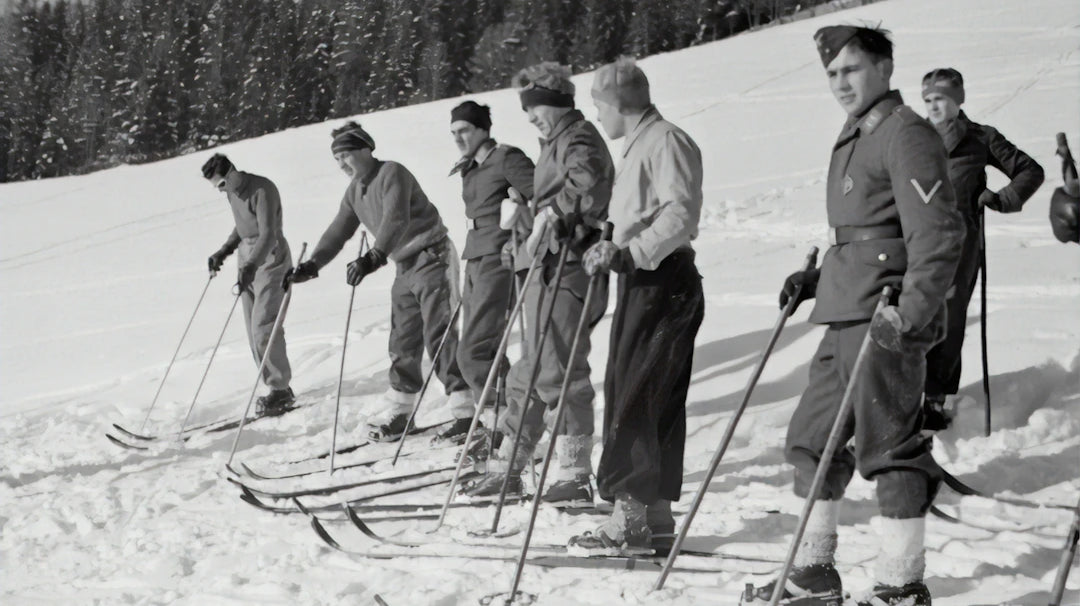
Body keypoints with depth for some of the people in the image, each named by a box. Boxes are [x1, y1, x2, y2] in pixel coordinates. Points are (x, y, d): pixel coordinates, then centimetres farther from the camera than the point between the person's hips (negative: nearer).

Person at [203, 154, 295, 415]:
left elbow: (268, 234, -27)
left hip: (269, 259, -8)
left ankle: (280, 390, -6)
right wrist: (224, 251, 13)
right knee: (254, 329, 5)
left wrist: (251, 266, -37)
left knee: (263, 327, -13)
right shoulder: (232, 191, 7)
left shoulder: (263, 190, -19)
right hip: (247, 260, 8)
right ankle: (277, 387, 10)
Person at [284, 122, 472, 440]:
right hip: (405, 267, 9)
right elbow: (339, 230, 16)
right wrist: (311, 265, 5)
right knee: (402, 341, 9)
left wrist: (374, 257, -40)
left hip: (432, 257, -9)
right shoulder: (355, 190, 12)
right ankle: (398, 409, 15)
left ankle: (463, 406, -14)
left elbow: (396, 220, -28)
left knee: (439, 334, -14)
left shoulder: (391, 174, -15)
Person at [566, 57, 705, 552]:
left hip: (663, 285, -10)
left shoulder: (666, 141, -10)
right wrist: (614, 251, 15)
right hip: (641, 285, 10)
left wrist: (630, 253, -24)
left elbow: (679, 216, -21)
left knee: (634, 400, -11)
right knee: (655, 402, 11)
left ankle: (630, 513, -10)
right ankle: (656, 511, 16)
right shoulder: (639, 146, 20)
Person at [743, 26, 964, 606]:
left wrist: (911, 313, -26)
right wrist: (817, 277, 19)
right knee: (811, 438, 14)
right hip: (846, 315, 10)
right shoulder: (854, 138, 19)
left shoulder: (906, 135, -10)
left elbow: (938, 232, -19)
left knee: (888, 448, -5)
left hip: (884, 321, -10)